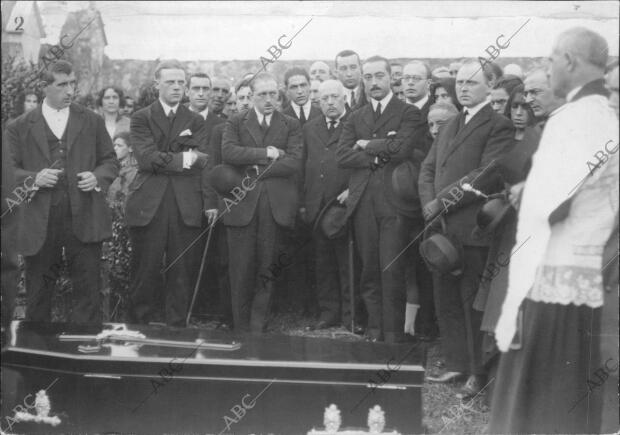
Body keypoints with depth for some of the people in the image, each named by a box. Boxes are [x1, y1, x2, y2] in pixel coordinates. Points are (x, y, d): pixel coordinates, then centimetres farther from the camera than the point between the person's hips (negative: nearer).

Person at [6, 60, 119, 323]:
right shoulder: (20, 127, 6)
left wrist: (97, 177, -7)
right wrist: (33, 178, -15)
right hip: (39, 222, 0)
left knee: (87, 290, 1)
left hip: (84, 219, 1)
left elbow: (110, 161, 14)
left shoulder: (92, 122, 11)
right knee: (38, 294, 8)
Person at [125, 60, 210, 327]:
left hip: (186, 207, 2)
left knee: (182, 272, 3)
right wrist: (182, 159, -8)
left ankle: (177, 326, 13)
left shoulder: (195, 121, 15)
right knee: (145, 271, 1)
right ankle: (139, 325, 12)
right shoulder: (141, 118, 7)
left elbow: (201, 161, 1)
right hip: (149, 206, -2)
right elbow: (146, 158, -8)